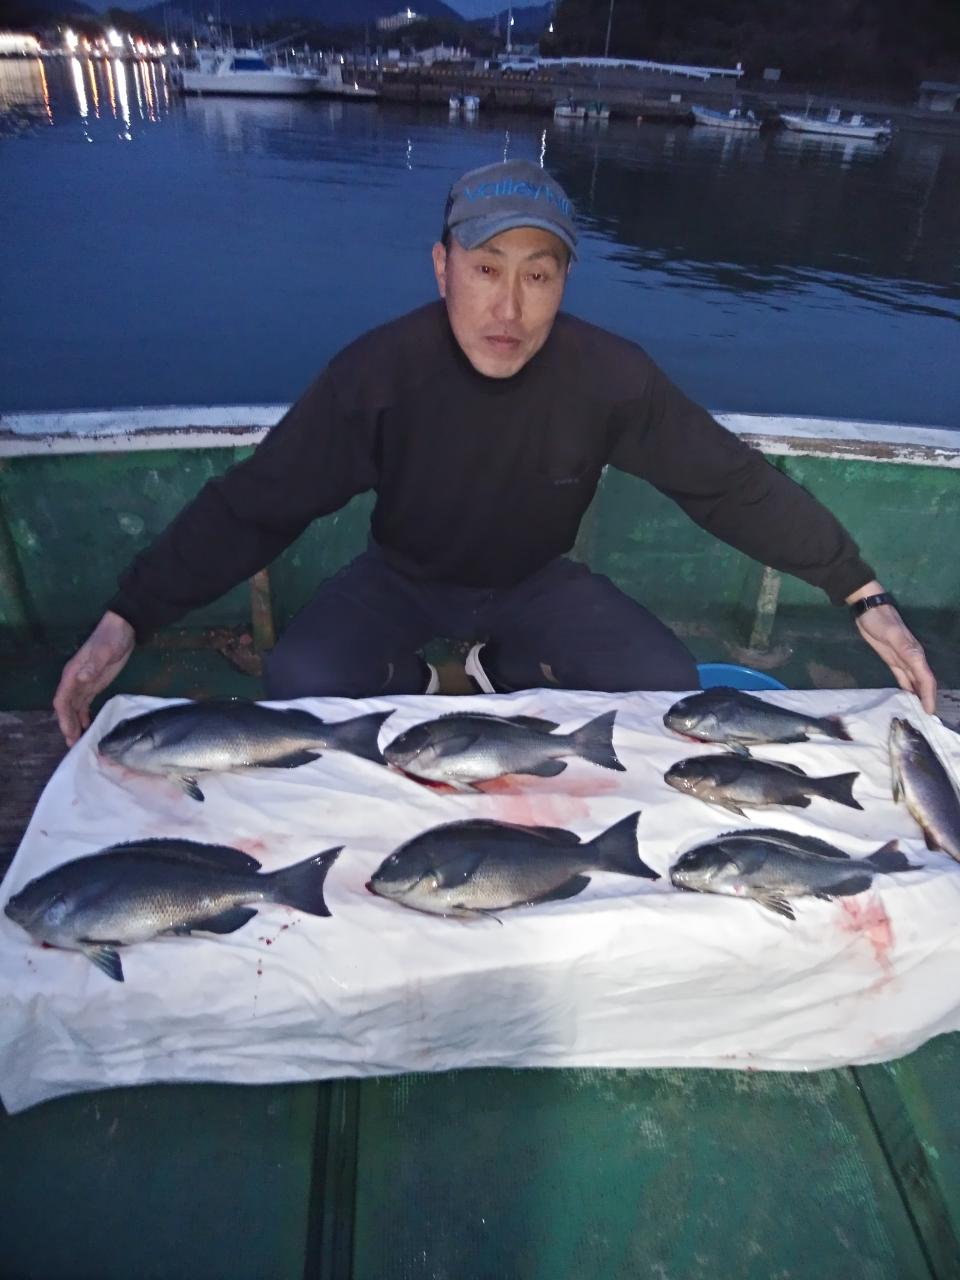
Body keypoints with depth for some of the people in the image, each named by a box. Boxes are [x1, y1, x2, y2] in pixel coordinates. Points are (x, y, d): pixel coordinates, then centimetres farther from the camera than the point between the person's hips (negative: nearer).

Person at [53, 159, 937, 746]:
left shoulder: (609, 376, -22)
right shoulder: (379, 372, -25)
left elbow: (733, 483, -14)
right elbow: (253, 505, -22)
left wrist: (865, 597, -13)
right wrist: (126, 621, -29)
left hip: (534, 582, 2)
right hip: (403, 580, -1)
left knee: (668, 686, -18)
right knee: (300, 687, -28)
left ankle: (500, 672, 7)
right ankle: (408, 685, 7)